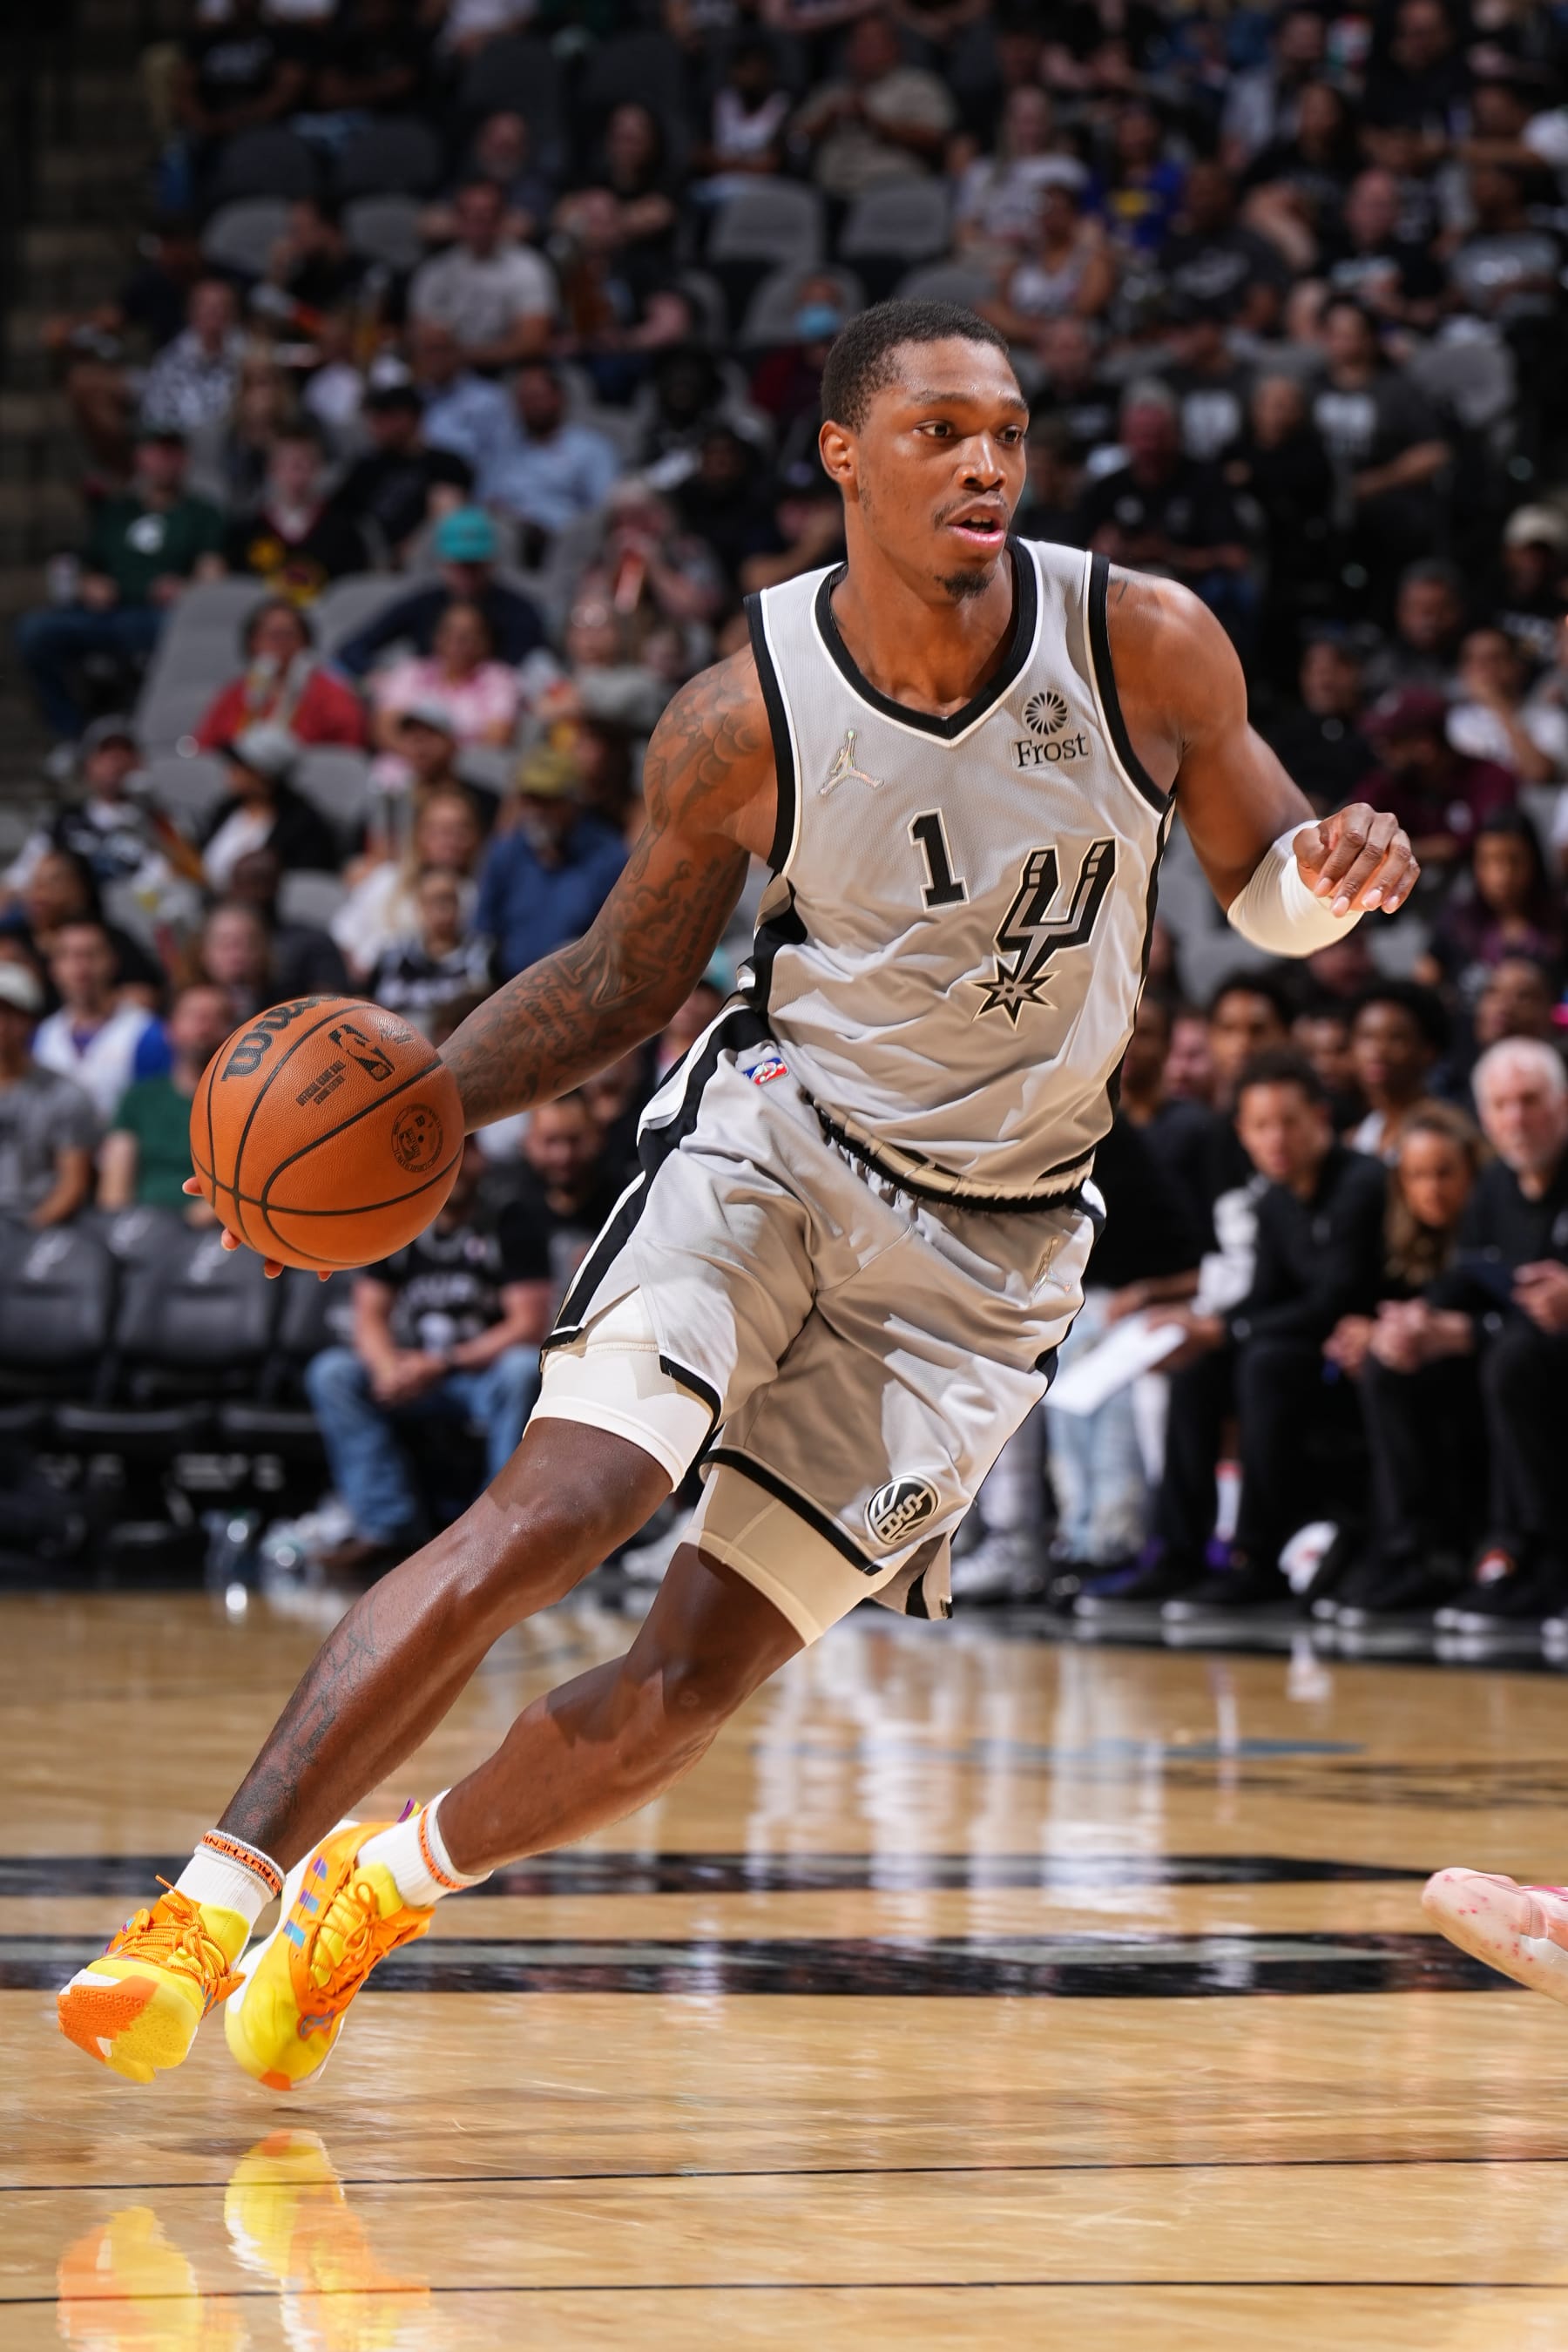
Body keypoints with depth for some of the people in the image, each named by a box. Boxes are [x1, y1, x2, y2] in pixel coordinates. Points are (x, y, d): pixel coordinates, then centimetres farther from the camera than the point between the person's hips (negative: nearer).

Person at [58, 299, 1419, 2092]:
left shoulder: (1146, 647, -11)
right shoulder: (743, 722, -12)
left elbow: (1265, 888, 2)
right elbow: (624, 977, 2)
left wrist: (1338, 873, -23)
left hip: (991, 1252, 1)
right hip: (772, 1139, -1)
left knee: (688, 1686, -2)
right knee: (547, 1513, -24)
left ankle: (385, 1886, 23)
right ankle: (215, 1898, -16)